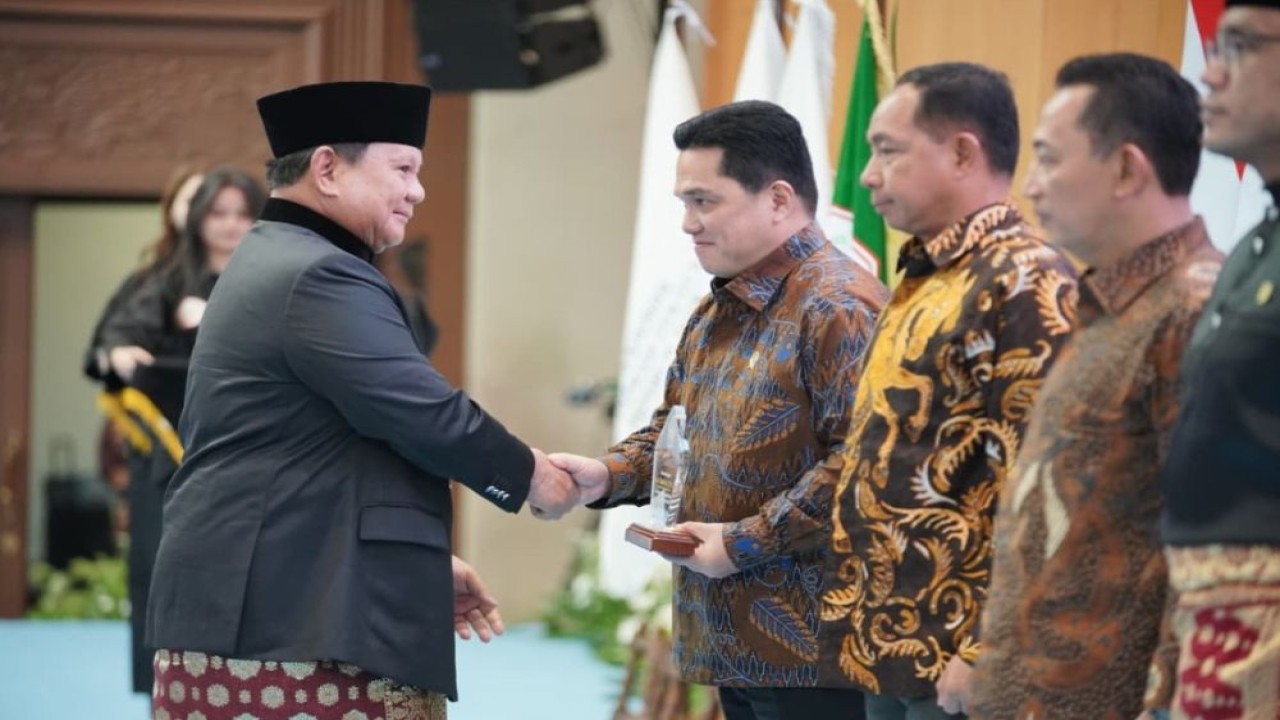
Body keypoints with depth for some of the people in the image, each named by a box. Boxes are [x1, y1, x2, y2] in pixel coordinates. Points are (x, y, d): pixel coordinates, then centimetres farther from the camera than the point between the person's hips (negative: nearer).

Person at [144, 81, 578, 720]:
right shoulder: (318, 277, -13)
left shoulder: (273, 265, 21)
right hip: (292, 621, -11)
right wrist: (533, 478, 1)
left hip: (247, 615, 11)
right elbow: (430, 420, -16)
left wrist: (428, 563, 24)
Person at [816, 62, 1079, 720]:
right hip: (889, 649, 10)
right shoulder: (924, 278, 16)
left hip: (952, 666, -9)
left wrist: (988, 653, -22)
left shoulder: (1025, 284, -14)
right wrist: (867, 634, 18)